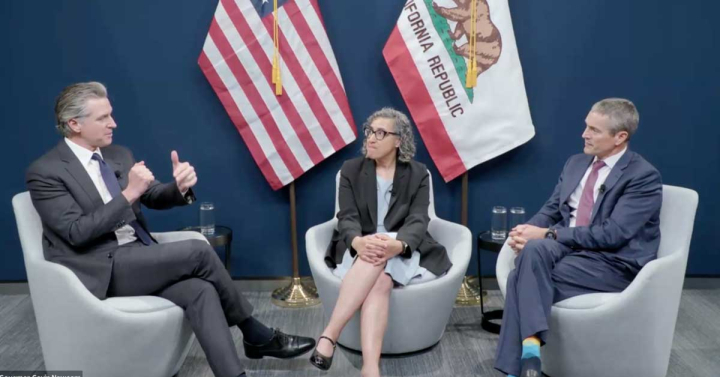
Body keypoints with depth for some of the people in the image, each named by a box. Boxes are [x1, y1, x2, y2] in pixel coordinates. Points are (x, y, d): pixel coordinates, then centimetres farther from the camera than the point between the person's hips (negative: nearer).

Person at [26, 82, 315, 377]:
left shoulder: (119, 155, 12)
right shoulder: (45, 172, -7)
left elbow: (154, 197, 11)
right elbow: (77, 232, -16)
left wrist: (179, 187, -13)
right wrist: (129, 193, -22)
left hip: (139, 258, 6)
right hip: (102, 269, -6)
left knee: (200, 290, -24)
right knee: (198, 251, -22)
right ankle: (255, 333, -4)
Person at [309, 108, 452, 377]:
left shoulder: (418, 174, 7)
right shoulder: (351, 170, 9)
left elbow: (418, 221, -7)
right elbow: (347, 217, -3)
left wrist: (398, 245, -32)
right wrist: (358, 242, -29)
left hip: (403, 255, 0)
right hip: (359, 250, 1)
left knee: (381, 278, -37)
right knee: (379, 281, -35)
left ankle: (328, 336, -41)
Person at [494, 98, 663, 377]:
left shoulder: (644, 177, -9)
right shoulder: (576, 163, 13)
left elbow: (611, 235, -19)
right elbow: (551, 209, 13)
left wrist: (548, 234, -20)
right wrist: (529, 232, -11)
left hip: (612, 263, -5)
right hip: (566, 247, 6)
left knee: (523, 277, -28)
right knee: (533, 249, -32)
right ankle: (528, 351, -37)